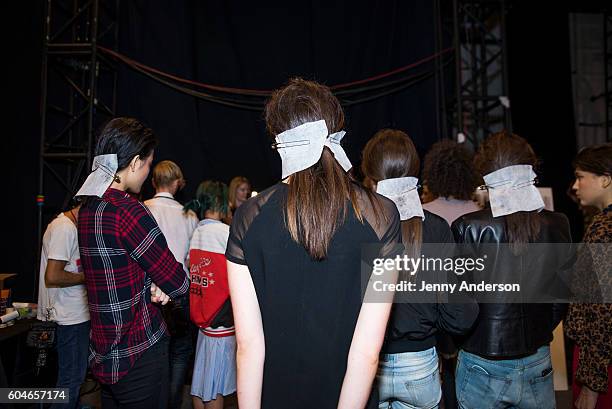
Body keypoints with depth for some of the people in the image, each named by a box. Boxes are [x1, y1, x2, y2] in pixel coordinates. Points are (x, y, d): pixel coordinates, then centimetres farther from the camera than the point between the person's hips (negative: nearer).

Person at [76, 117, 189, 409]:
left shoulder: (87, 209, 4)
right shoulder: (128, 211, -24)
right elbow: (178, 284, -19)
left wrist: (152, 286, -4)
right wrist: (162, 287, 3)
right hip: (139, 355, -9)